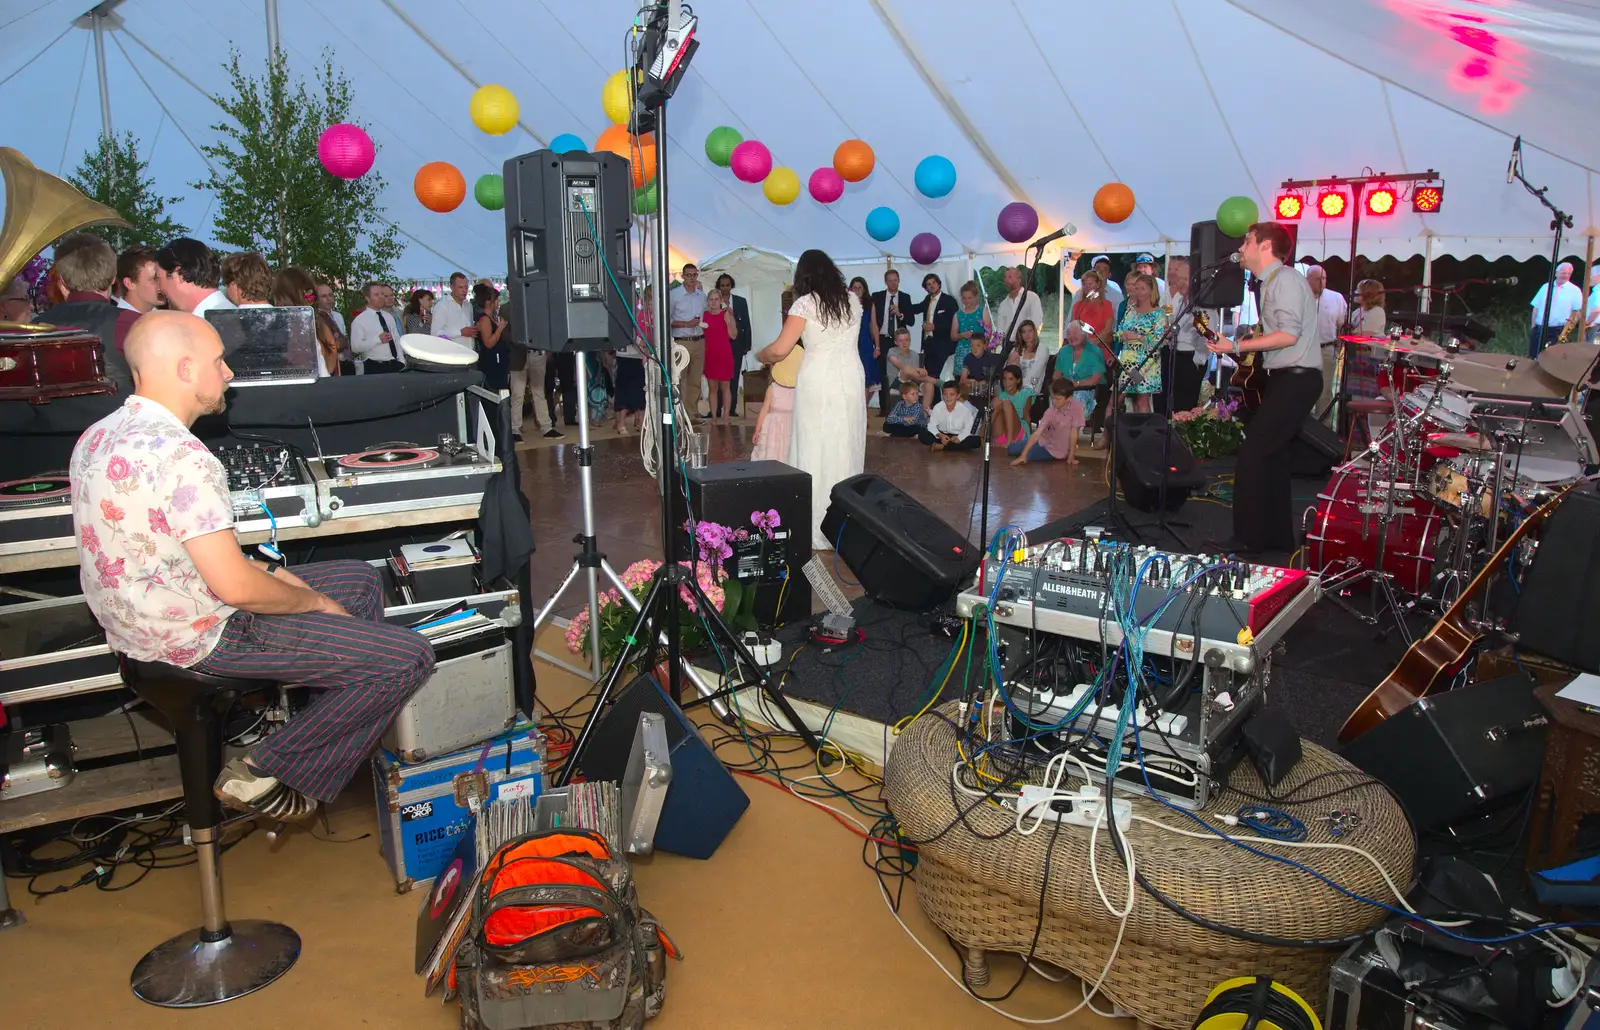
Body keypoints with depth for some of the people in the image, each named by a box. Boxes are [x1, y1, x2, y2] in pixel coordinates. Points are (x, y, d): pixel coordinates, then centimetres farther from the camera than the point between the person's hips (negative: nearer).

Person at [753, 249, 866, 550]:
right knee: (845, 451, 11)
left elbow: (780, 349, -11)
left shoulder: (806, 303, -7)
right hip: (852, 381, 5)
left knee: (816, 452, 2)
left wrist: (760, 356, 8)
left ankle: (818, 530, 5)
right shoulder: (853, 300, 8)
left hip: (818, 383, -5)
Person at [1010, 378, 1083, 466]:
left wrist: (1071, 457, -20)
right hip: (1045, 440, 3)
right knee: (1011, 449, 1)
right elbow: (1037, 433, -24)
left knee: (1028, 456, -18)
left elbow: (1074, 434, -20)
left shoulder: (1076, 409, -26)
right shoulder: (1051, 411, -18)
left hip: (1057, 450, -3)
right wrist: (1023, 455, -31)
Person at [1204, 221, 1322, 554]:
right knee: (1272, 456, 14)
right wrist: (1239, 346, 12)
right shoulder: (1273, 281, 18)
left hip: (1295, 380, -10)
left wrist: (1236, 346, -20)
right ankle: (1277, 536, 22)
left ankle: (1248, 538, -7)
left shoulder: (1285, 279, -12)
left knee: (1252, 457, -12)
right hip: (1287, 378, 10)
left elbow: (1289, 334, -22)